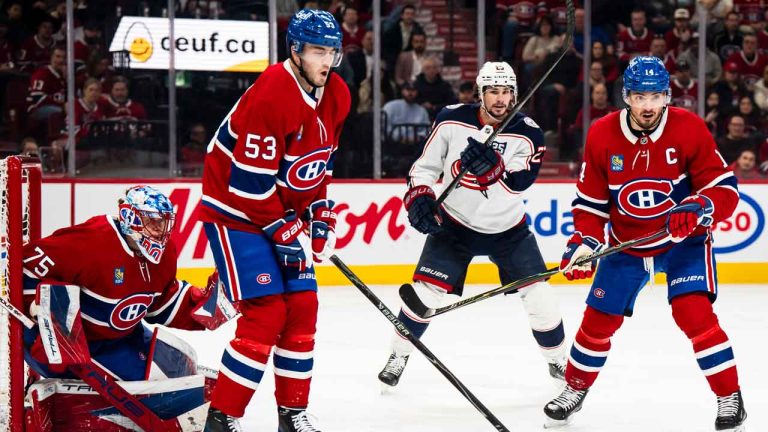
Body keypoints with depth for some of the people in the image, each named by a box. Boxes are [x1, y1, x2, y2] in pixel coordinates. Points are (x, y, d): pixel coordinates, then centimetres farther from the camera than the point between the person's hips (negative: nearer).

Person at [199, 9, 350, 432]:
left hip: (285, 213, 9)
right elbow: (250, 180, -26)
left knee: (302, 308, 6)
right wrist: (285, 234, -18)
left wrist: (321, 218, 6)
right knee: (266, 312, -15)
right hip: (236, 212, -9)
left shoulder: (336, 97, 1)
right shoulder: (271, 95, -27)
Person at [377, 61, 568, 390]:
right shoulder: (452, 120, -12)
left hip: (508, 228, 0)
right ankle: (398, 356, 11)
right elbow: (425, 165, 0)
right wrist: (419, 198, -15)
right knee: (425, 289, -9)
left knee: (538, 294, -4)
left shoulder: (527, 133, -15)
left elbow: (518, 183, -29)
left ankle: (557, 359, 17)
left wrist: (491, 165, -47)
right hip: (454, 224, 0)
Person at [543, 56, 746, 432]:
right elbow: (591, 200, -2)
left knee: (694, 313, -21)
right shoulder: (602, 135, -12)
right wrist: (585, 241, -17)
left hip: (683, 240, -3)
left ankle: (730, 399, -9)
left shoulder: (689, 129, -19)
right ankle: (574, 390, 32)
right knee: (599, 320, 7)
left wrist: (699, 209, -36)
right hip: (625, 243, 3)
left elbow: (724, 187, -17)